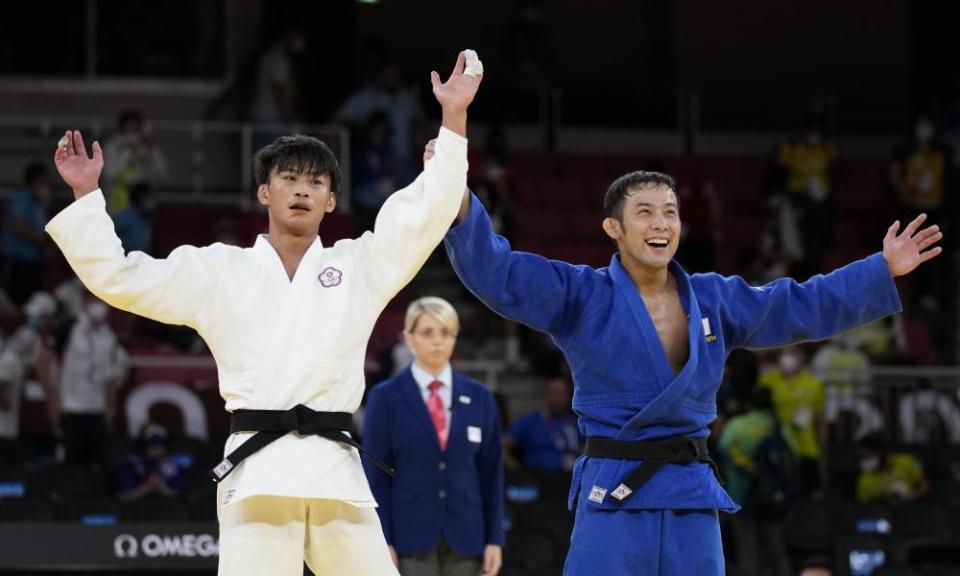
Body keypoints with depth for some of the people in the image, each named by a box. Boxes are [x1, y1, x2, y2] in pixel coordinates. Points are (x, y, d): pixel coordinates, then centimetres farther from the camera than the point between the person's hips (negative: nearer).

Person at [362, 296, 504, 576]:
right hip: (410, 537, -3)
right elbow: (375, 475, -1)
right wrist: (382, 543, -9)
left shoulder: (478, 397, 9)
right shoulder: (386, 397, 2)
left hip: (465, 539, 3)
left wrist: (495, 539, 3)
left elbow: (491, 473, 9)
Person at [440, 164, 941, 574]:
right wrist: (461, 206, -29)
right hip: (613, 495, -5)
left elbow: (805, 306, 17)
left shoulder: (715, 298, 11)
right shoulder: (578, 295, -2)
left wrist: (883, 271, 12)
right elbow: (494, 272, -12)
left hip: (691, 496, 5)